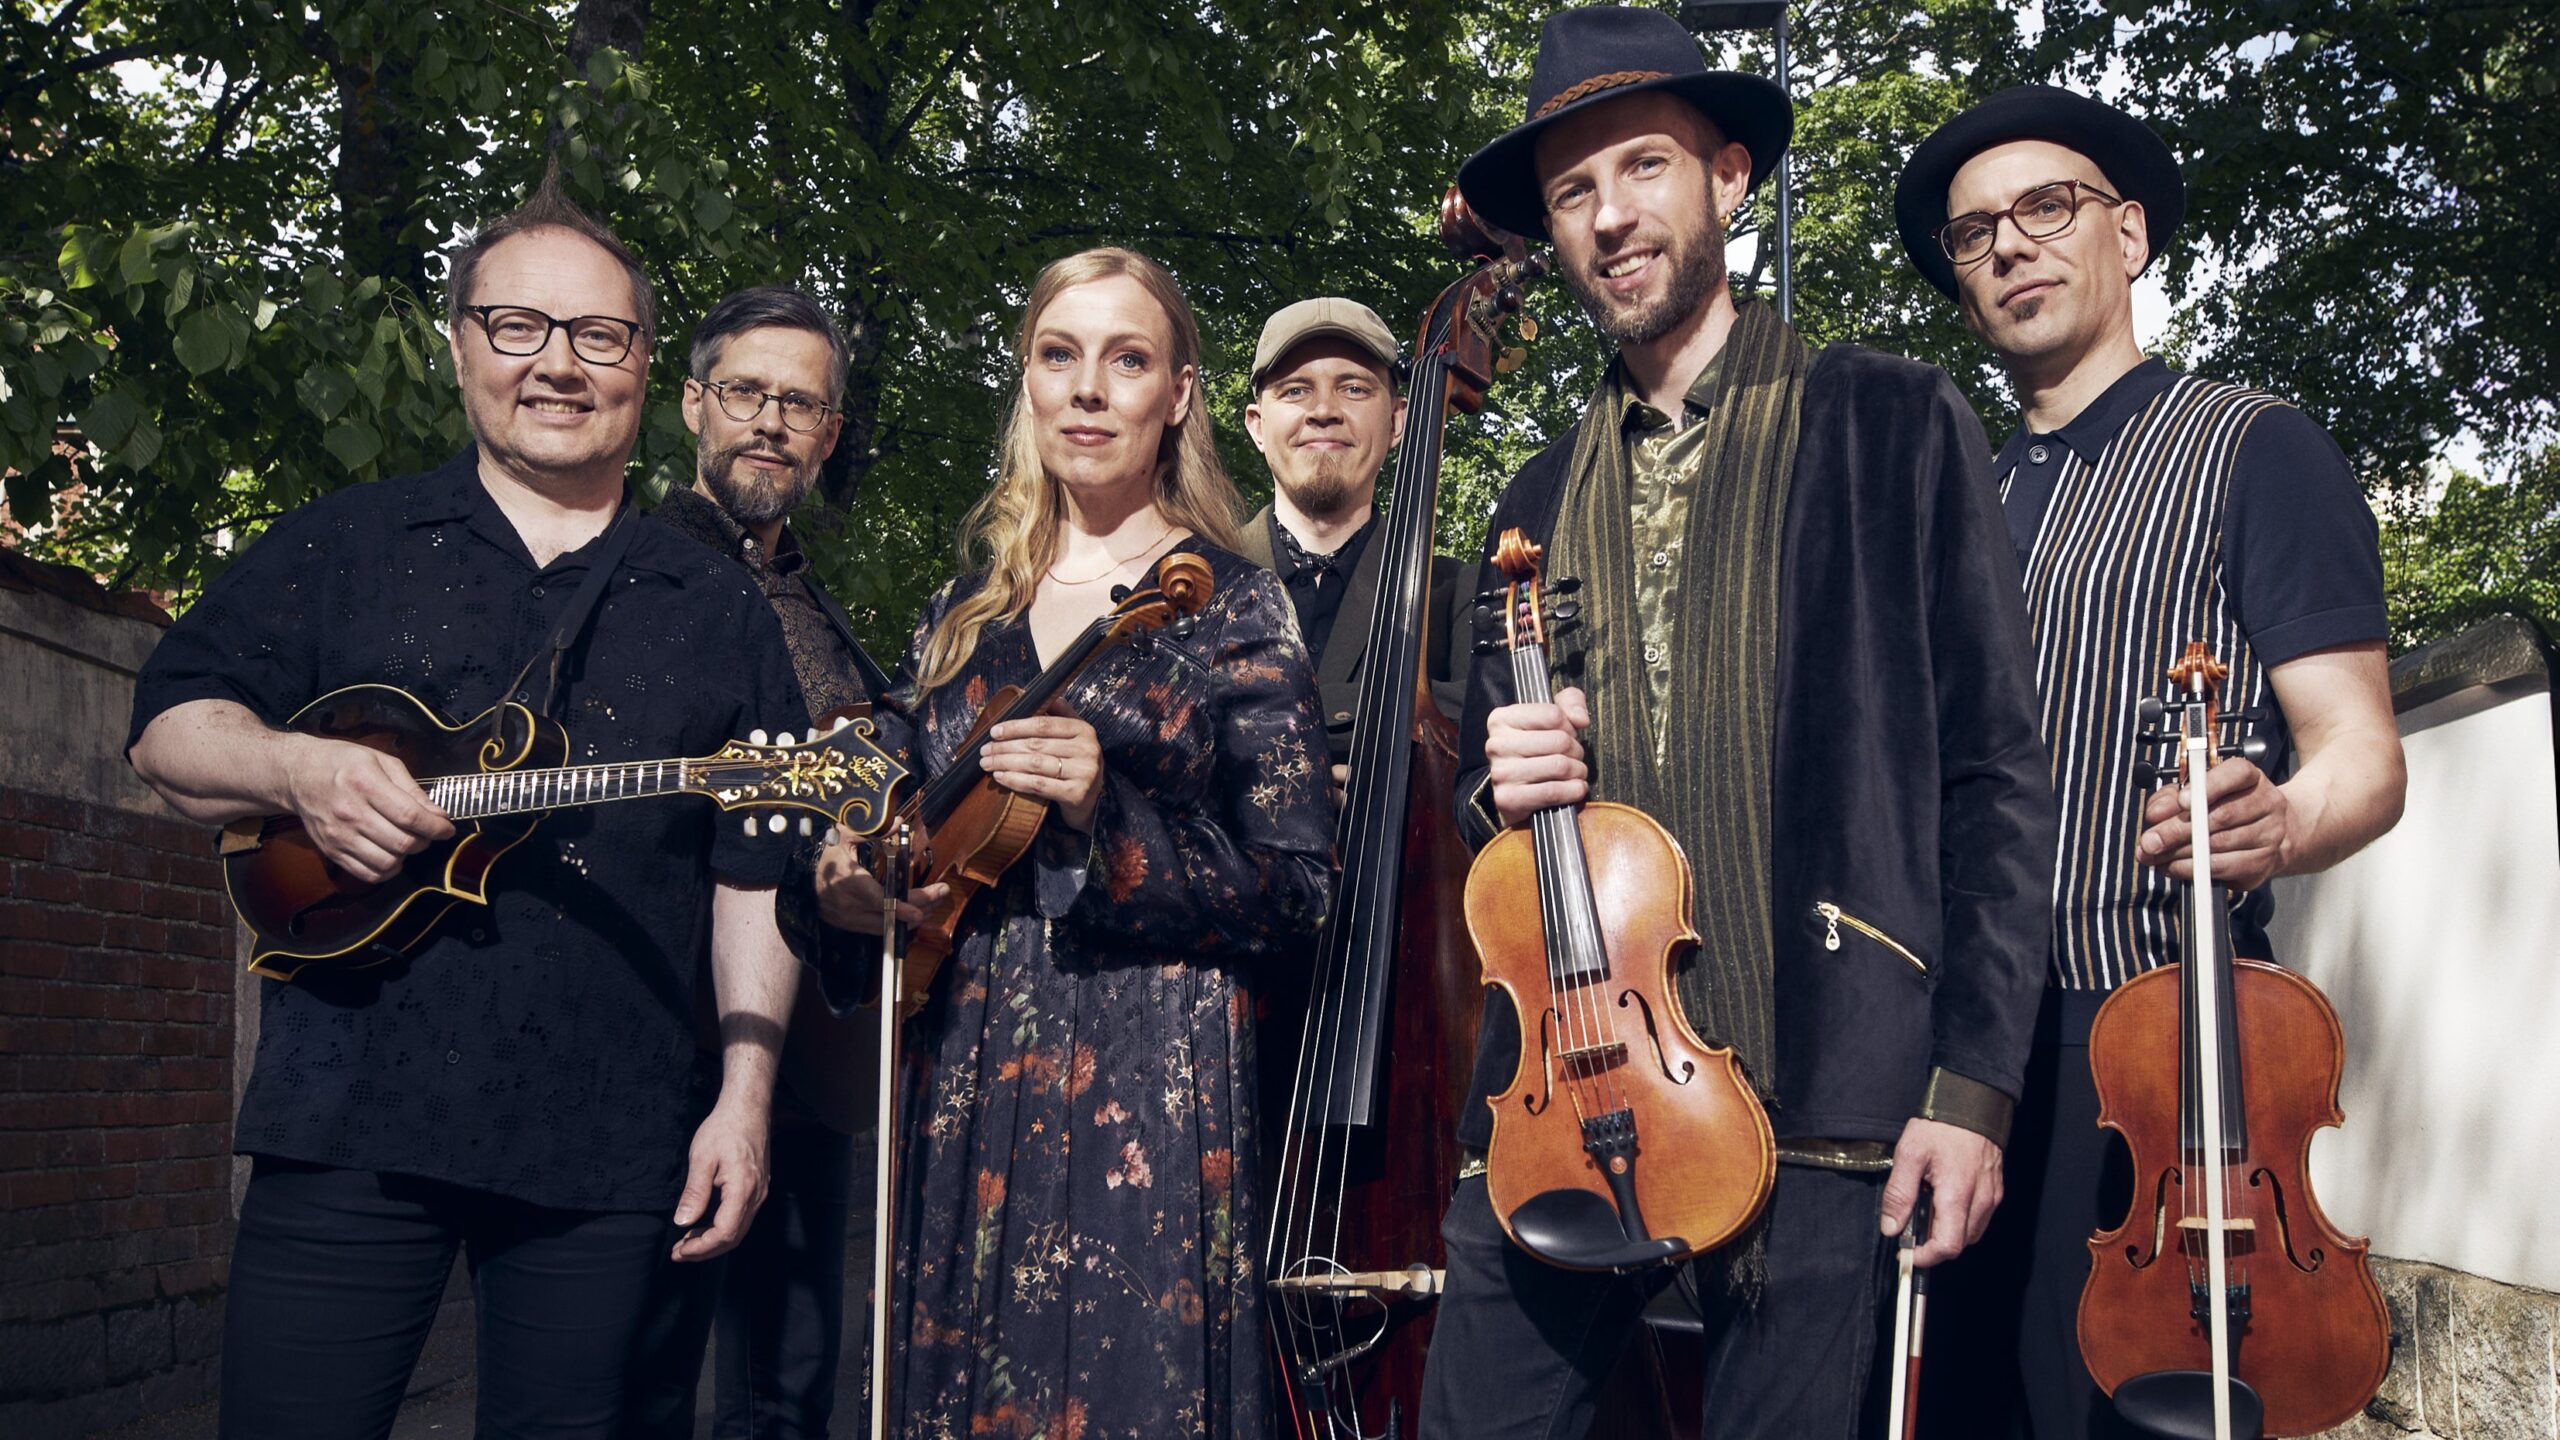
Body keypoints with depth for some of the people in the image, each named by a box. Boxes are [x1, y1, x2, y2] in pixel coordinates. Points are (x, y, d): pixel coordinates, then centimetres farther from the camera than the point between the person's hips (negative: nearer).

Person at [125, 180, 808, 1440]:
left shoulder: (718, 609, 11)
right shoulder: (342, 548, 10)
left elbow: (756, 873, 9)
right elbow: (168, 728, 8)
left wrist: (745, 1094, 0)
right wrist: (296, 770, -13)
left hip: (609, 1152, 1)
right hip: (351, 1112, 0)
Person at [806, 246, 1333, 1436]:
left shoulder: (1232, 610, -2)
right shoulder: (964, 615, 12)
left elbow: (1298, 895, -8)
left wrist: (1109, 820, -19)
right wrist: (852, 889, -1)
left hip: (1144, 1092, -4)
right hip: (960, 1084, 5)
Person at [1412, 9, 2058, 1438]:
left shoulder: (1895, 426, 4)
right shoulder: (1539, 503, 17)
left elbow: (1996, 773, -1)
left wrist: (1971, 1084, -9)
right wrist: (1496, 786, 2)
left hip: (1822, 1098, -3)